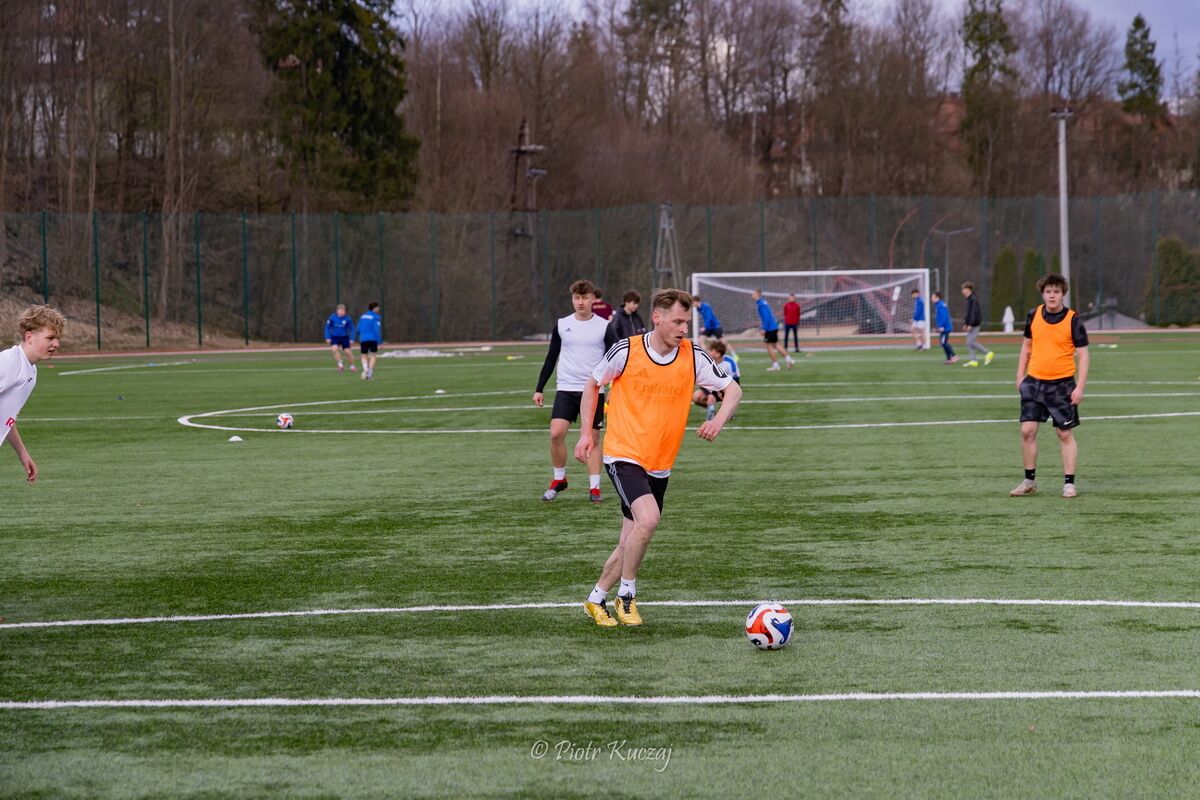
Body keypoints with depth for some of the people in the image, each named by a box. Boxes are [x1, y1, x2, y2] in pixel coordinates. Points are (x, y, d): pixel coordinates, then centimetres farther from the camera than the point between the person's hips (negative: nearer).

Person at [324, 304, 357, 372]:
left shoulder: (347, 319, -10)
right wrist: (328, 338, -5)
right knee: (334, 349, -21)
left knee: (348, 352, 0)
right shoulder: (332, 318, -10)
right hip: (334, 338, 0)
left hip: (344, 338, 0)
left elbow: (352, 329, 0)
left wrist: (352, 339, -5)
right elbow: (327, 328, 0)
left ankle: (352, 366, 22)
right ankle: (340, 365, -7)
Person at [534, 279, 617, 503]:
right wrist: (539, 389, 10)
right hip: (565, 389, 1)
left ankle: (594, 487, 7)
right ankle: (559, 479, 7)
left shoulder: (603, 327, -1)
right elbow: (551, 359, 12)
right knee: (556, 433, -11)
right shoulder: (561, 325, 5)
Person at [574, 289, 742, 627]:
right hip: (624, 455, -4)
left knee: (631, 542, 8)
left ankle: (597, 600, 29)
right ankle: (627, 595, -8)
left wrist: (719, 420, -14)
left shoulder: (693, 356, -3)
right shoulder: (626, 351, -10)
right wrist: (586, 432, 2)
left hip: (659, 465, 5)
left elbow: (733, 389, 5)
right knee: (648, 519, -26)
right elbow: (593, 384, 7)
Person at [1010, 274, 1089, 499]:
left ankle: (1069, 483, 9)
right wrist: (1020, 376, 10)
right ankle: (1029, 481, 11)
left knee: (1065, 434, 2)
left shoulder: (1073, 320, -9)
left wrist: (1080, 387, -14)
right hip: (1034, 382, 3)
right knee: (1027, 431, -1)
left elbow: (1083, 355, -7)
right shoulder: (1033, 316, 2)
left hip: (1062, 384, -3)